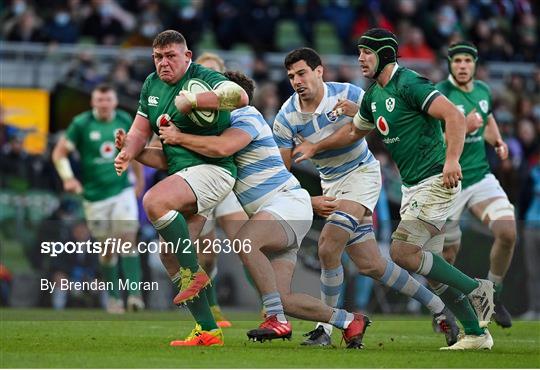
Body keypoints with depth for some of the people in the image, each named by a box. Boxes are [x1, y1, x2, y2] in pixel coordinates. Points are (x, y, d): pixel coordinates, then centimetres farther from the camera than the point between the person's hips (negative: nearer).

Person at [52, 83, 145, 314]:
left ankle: (134, 294, -16)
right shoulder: (81, 124, -6)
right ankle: (113, 297, 18)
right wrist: (68, 177, -17)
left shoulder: (125, 121, 3)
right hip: (95, 196, -1)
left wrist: (139, 180, 23)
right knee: (107, 249, 3)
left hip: (123, 191, 1)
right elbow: (59, 153, -3)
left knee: (128, 239, -13)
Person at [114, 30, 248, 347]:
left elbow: (240, 96, -27)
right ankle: (208, 331, 4)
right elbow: (141, 130, 18)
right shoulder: (151, 85, 14)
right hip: (181, 174, 9)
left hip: (213, 168, -9)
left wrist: (192, 100, -22)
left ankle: (194, 272, -20)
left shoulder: (203, 78, -9)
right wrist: (127, 153, -4)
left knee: (154, 201, -32)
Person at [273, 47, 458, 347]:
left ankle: (325, 328, -8)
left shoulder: (348, 94, -13)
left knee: (328, 247, -21)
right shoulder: (286, 117, -7)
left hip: (361, 173, -4)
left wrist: (359, 113, -26)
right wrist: (309, 201, -14)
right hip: (331, 185, 4)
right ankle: (438, 307, 17)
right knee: (370, 265, 2)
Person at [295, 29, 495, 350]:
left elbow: (454, 116, -25)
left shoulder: (409, 84, -16)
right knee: (432, 266, 6)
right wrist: (314, 147, 29)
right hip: (412, 187, 9)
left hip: (436, 181, -9)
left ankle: (475, 288, -5)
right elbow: (354, 132, 31)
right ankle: (476, 334, 12)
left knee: (402, 252, -16)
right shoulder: (374, 95, 12)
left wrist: (451, 160, -36)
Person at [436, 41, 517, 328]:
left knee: (507, 232, -17)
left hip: (481, 177, 5)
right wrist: (463, 129, -27)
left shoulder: (483, 91, 7)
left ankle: (494, 295, 4)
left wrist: (498, 142, 9)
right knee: (448, 253, 4)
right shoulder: (438, 95, -13)